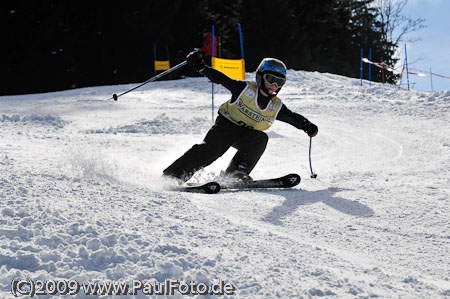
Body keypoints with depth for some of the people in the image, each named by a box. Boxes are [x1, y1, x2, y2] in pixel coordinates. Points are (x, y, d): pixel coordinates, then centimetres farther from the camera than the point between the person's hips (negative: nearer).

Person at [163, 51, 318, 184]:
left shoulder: (276, 107, -1)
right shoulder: (245, 89, -13)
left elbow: (293, 117, 8)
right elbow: (221, 78, -16)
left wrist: (307, 125, -11)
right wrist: (200, 67, -27)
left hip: (247, 135, 4)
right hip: (227, 124, -4)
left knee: (261, 138, -26)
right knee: (210, 149, -25)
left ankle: (237, 172, -26)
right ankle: (173, 175, -26)